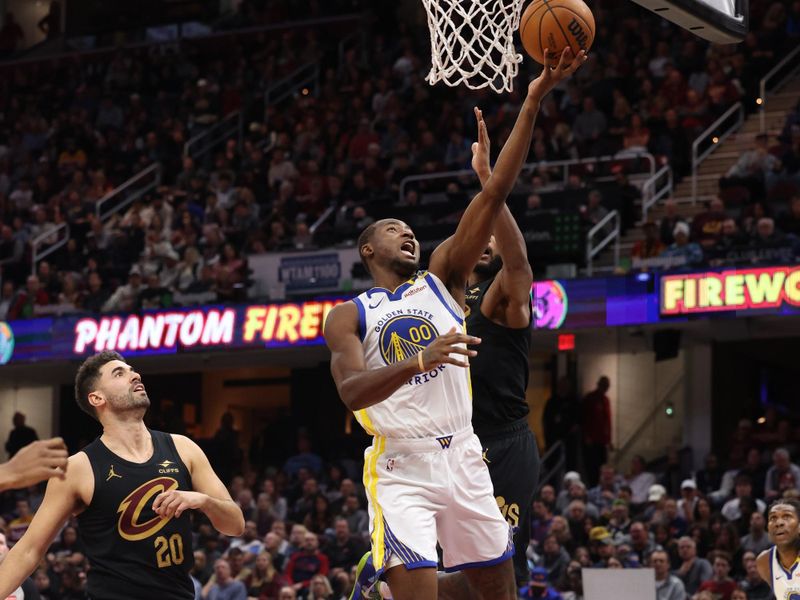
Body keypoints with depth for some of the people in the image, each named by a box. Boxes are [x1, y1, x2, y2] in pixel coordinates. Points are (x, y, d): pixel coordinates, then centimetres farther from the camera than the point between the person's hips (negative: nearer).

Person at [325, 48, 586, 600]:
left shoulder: (443, 279, 11)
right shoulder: (349, 316, 5)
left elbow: (494, 196, 0)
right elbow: (351, 392, -14)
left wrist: (533, 102, -9)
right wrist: (418, 361, -31)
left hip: (462, 457, 4)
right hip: (401, 465, -4)